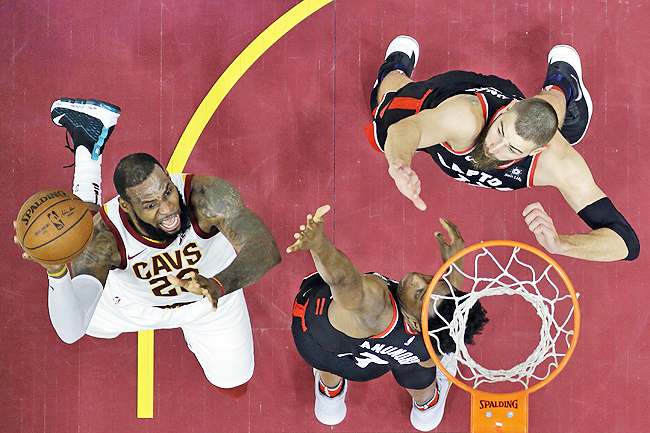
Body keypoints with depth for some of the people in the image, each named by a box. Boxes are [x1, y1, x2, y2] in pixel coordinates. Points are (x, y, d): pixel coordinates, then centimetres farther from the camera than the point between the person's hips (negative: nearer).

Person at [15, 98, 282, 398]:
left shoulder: (208, 195, -42)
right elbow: (70, 332, -47)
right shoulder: (106, 240, -41)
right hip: (137, 303, -1)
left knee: (234, 387, 18)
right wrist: (56, 272, -67)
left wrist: (217, 285, -69)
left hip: (212, 290, 1)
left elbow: (266, 249, -51)